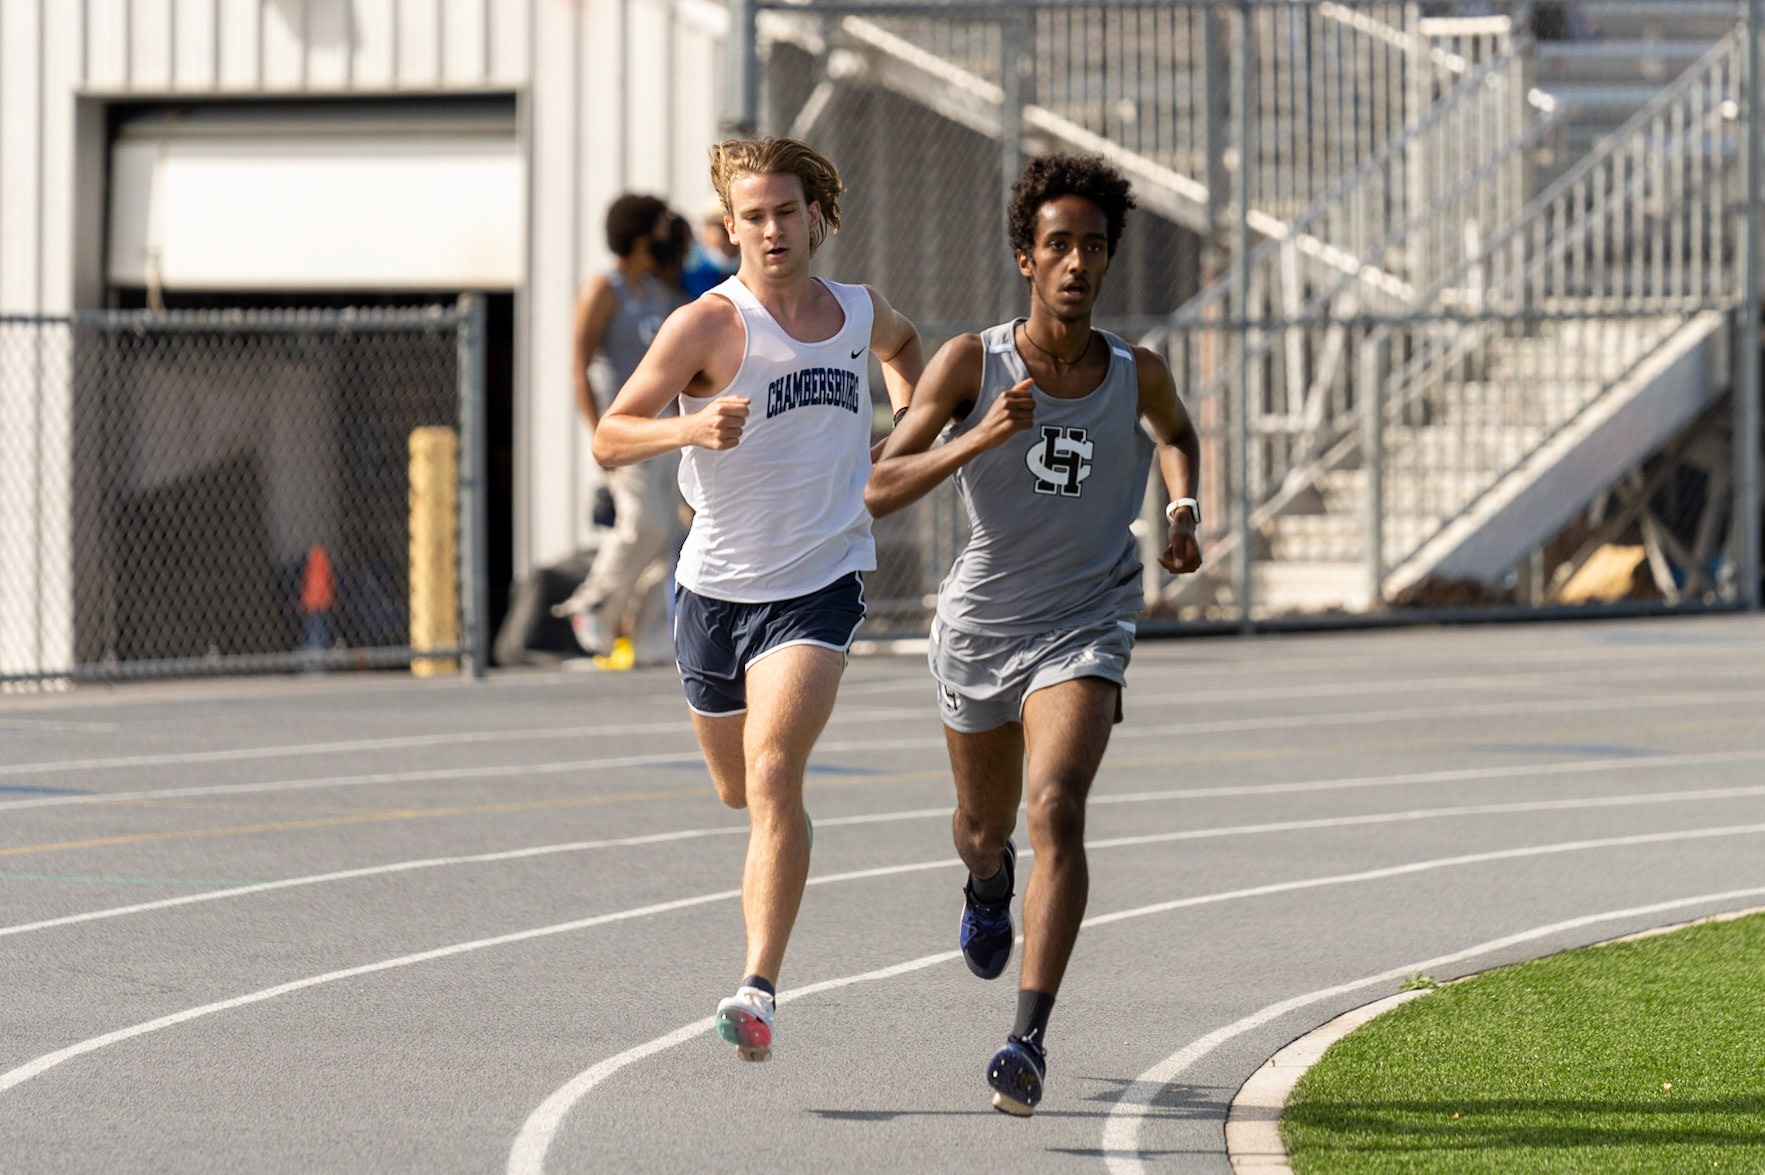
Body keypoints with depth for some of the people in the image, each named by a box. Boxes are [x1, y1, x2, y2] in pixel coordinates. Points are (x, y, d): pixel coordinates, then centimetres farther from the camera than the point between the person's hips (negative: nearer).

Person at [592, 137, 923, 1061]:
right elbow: (609, 437, -15)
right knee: (738, 791, 17)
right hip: (716, 587, 0)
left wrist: (907, 415, 9)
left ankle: (759, 990, -24)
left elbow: (901, 344, 29)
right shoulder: (708, 325, -11)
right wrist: (690, 430, -34)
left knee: (772, 776, -20)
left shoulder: (858, 314, 2)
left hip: (818, 584, 0)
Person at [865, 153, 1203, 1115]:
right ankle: (987, 882, 62)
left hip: (1084, 627, -1)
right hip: (980, 623, 1)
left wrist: (1183, 511, -1)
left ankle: (1030, 1037, -28)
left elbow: (1175, 433, 19)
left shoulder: (1137, 376, -7)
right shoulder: (971, 363, -13)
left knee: (1056, 808, -25)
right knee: (985, 826, 21)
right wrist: (980, 439, -32)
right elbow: (878, 490, -18)